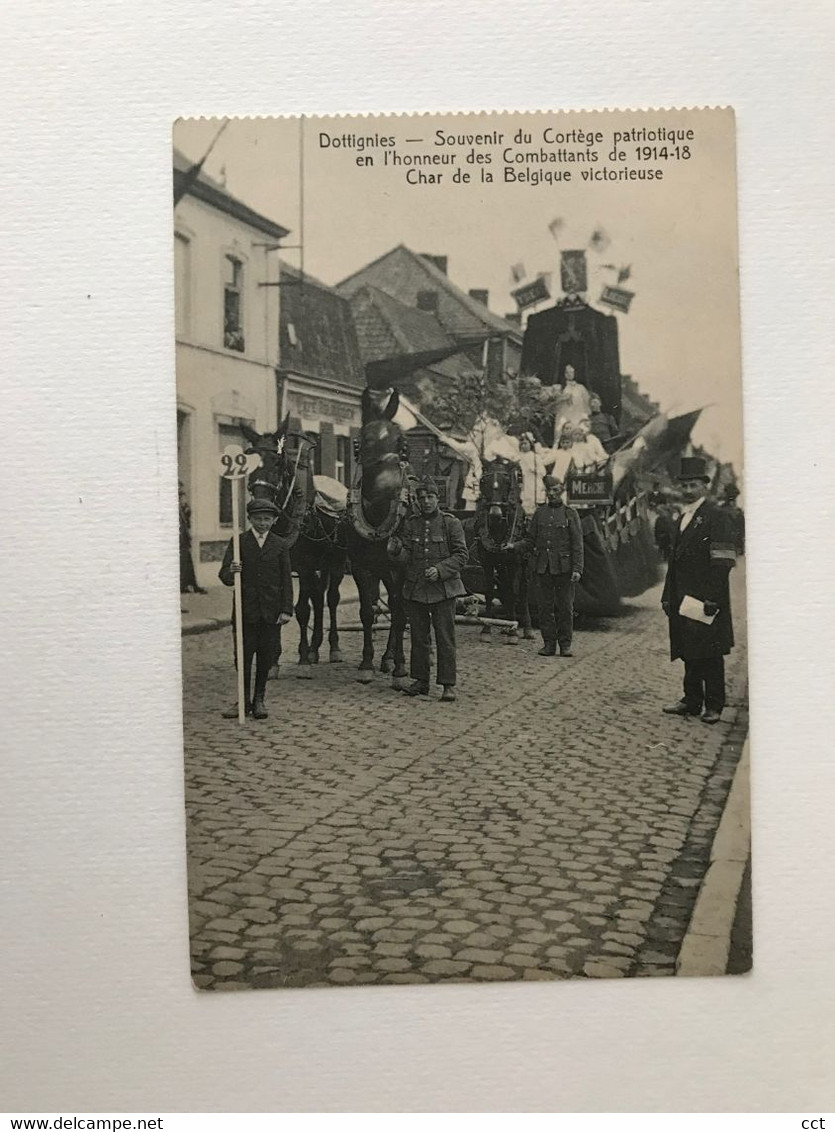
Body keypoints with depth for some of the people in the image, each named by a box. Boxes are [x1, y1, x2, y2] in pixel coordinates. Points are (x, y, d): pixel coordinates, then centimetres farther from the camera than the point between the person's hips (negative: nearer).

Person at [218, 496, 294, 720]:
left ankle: (259, 699, 18)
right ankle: (244, 700, 14)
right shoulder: (238, 542, 3)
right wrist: (230, 572, -28)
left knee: (266, 657, 5)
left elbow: (286, 580, 5)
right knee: (243, 656, 2)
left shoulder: (280, 546, 6)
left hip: (271, 612, 1)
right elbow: (224, 576, -3)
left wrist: (287, 609, -3)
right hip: (245, 610, -1)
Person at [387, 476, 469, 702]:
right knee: (419, 637, 10)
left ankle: (448, 684, 3)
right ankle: (421, 680, 20)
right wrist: (396, 550, -18)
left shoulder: (451, 523, -1)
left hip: (443, 589, -4)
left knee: (445, 638, -3)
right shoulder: (411, 523, 9)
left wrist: (440, 570, -17)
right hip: (415, 588, 4)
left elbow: (461, 556, -3)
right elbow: (406, 555, 4)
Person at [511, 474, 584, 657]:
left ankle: (565, 645, 9)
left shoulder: (570, 514, 3)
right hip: (543, 568, 3)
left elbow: (578, 544, -1)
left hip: (564, 568, -2)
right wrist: (514, 546, -6)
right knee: (545, 606, 3)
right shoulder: (540, 513, 11)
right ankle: (548, 643, 10)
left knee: (565, 606, 0)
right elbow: (530, 540, 13)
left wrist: (577, 569, -11)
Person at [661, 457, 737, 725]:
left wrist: (713, 599, -21)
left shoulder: (716, 517, -8)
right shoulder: (682, 518, 17)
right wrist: (668, 597, 15)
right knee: (689, 651, 11)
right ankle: (692, 700, 19)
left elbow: (722, 562, -15)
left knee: (710, 652, -2)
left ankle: (713, 705, 5)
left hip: (706, 599, -8)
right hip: (683, 598, 8)